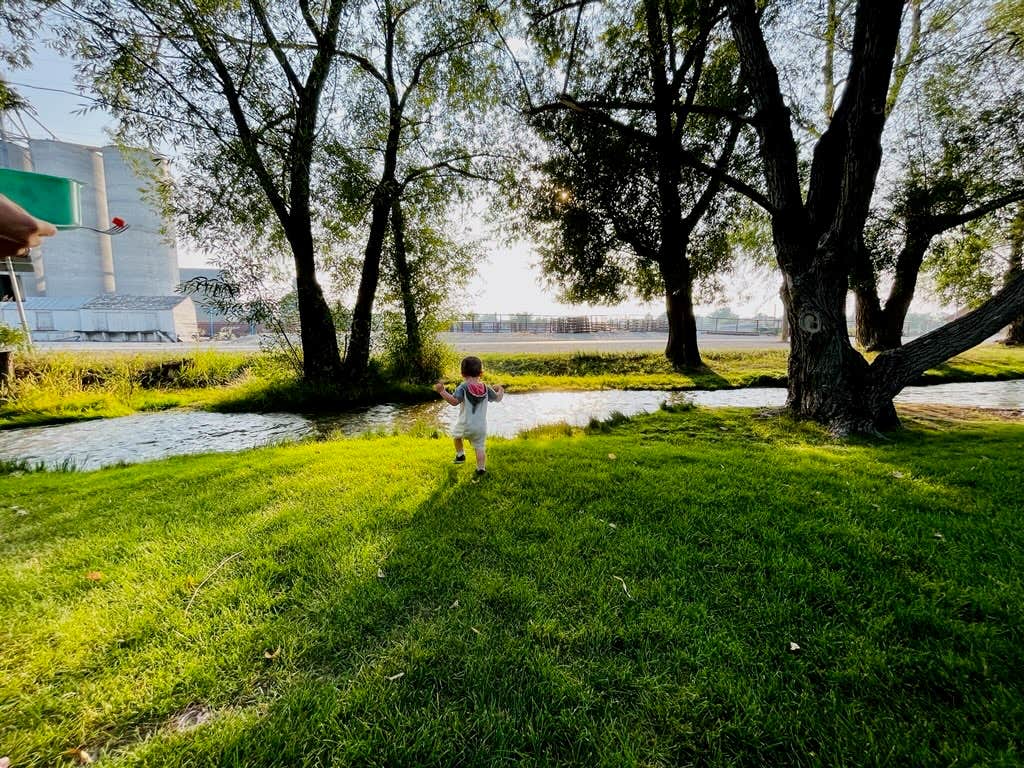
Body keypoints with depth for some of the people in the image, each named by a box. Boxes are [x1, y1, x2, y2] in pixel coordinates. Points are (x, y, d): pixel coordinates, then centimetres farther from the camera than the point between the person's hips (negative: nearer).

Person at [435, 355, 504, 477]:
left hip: (465, 426, -2)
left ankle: (460, 455, 31)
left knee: (455, 434, 29)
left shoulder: (463, 387, -14)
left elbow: (454, 401, -28)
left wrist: (442, 391, -25)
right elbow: (497, 398, 11)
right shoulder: (486, 388, -1)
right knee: (479, 447, 15)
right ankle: (481, 468, 15)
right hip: (481, 427, 3)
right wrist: (500, 391, 31)